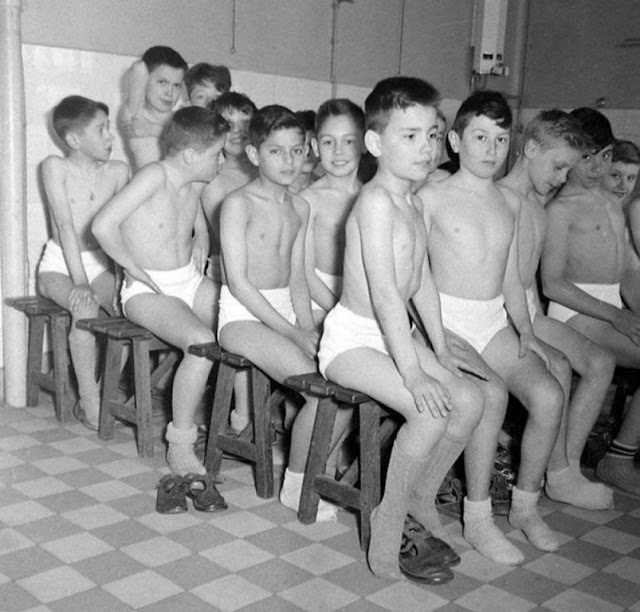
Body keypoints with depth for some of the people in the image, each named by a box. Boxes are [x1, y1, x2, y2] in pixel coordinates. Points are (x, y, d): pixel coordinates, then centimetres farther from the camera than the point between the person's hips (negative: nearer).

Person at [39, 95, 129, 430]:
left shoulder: (118, 171, 1)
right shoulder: (56, 167, -9)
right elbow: (66, 226, -17)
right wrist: (79, 282, -24)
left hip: (99, 264, 4)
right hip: (59, 265, -3)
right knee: (85, 309, -32)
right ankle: (90, 404, -19)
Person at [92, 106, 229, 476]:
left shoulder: (195, 182, 6)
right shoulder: (155, 175, -17)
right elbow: (103, 226, -25)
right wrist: (136, 270, -16)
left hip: (192, 281, 8)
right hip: (148, 290, -8)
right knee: (202, 341, -32)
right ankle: (180, 445, -19)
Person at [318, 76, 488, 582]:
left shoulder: (414, 203, 12)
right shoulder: (376, 200, -18)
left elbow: (422, 280, 15)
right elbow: (385, 293, -25)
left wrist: (440, 351, 13)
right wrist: (412, 371, -27)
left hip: (392, 335, 9)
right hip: (352, 338, -9)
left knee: (470, 399, -4)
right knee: (429, 411, -25)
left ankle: (419, 504, 14)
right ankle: (385, 542, -10)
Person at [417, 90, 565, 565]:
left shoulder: (508, 204, 15)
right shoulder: (432, 197, -2)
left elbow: (511, 281, 17)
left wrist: (526, 331, 4)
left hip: (495, 321, 5)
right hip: (447, 319, -5)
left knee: (549, 396, -17)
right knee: (490, 396, -31)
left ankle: (526, 504, 4)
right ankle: (477, 518, -14)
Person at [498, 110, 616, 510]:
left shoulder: (537, 199, 13)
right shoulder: (501, 197, -15)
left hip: (527, 310, 9)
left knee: (600, 361, -4)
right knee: (557, 366, -28)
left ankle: (568, 468, -1)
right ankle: (559, 477, -10)